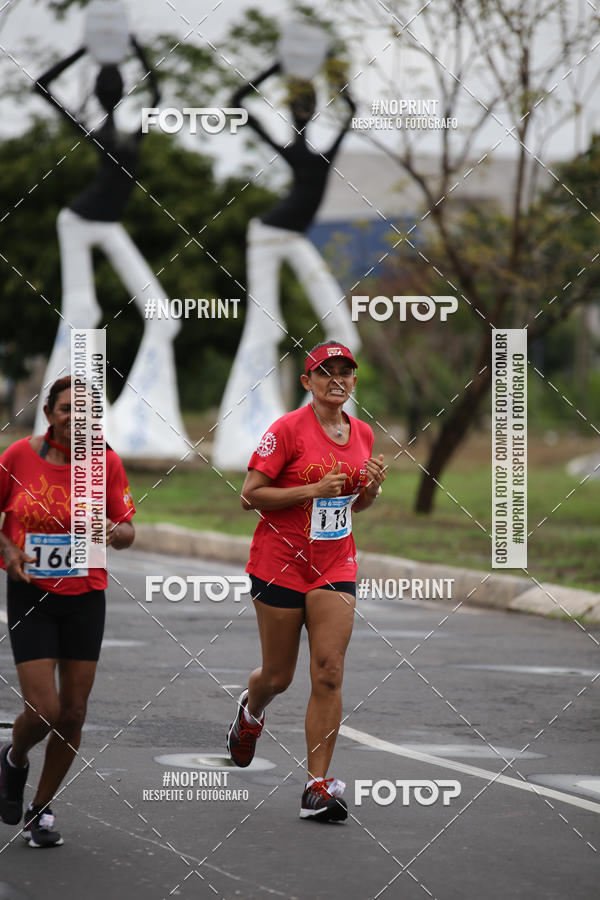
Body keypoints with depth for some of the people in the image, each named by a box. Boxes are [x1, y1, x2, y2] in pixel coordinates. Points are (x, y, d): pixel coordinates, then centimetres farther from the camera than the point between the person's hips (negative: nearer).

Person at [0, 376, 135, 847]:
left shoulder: (106, 462, -3)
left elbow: (127, 531, 4)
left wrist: (115, 532, -18)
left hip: (85, 597, 2)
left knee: (73, 711, 4)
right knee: (44, 710, -11)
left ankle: (40, 809, 23)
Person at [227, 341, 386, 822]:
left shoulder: (362, 433, 7)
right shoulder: (289, 429, -11)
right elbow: (250, 495, -13)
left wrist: (372, 486, -2)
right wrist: (315, 489, -20)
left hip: (335, 566, 4)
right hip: (281, 562, -4)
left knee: (329, 673, -9)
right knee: (278, 676, 8)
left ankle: (318, 787, -8)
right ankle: (251, 711, 46)